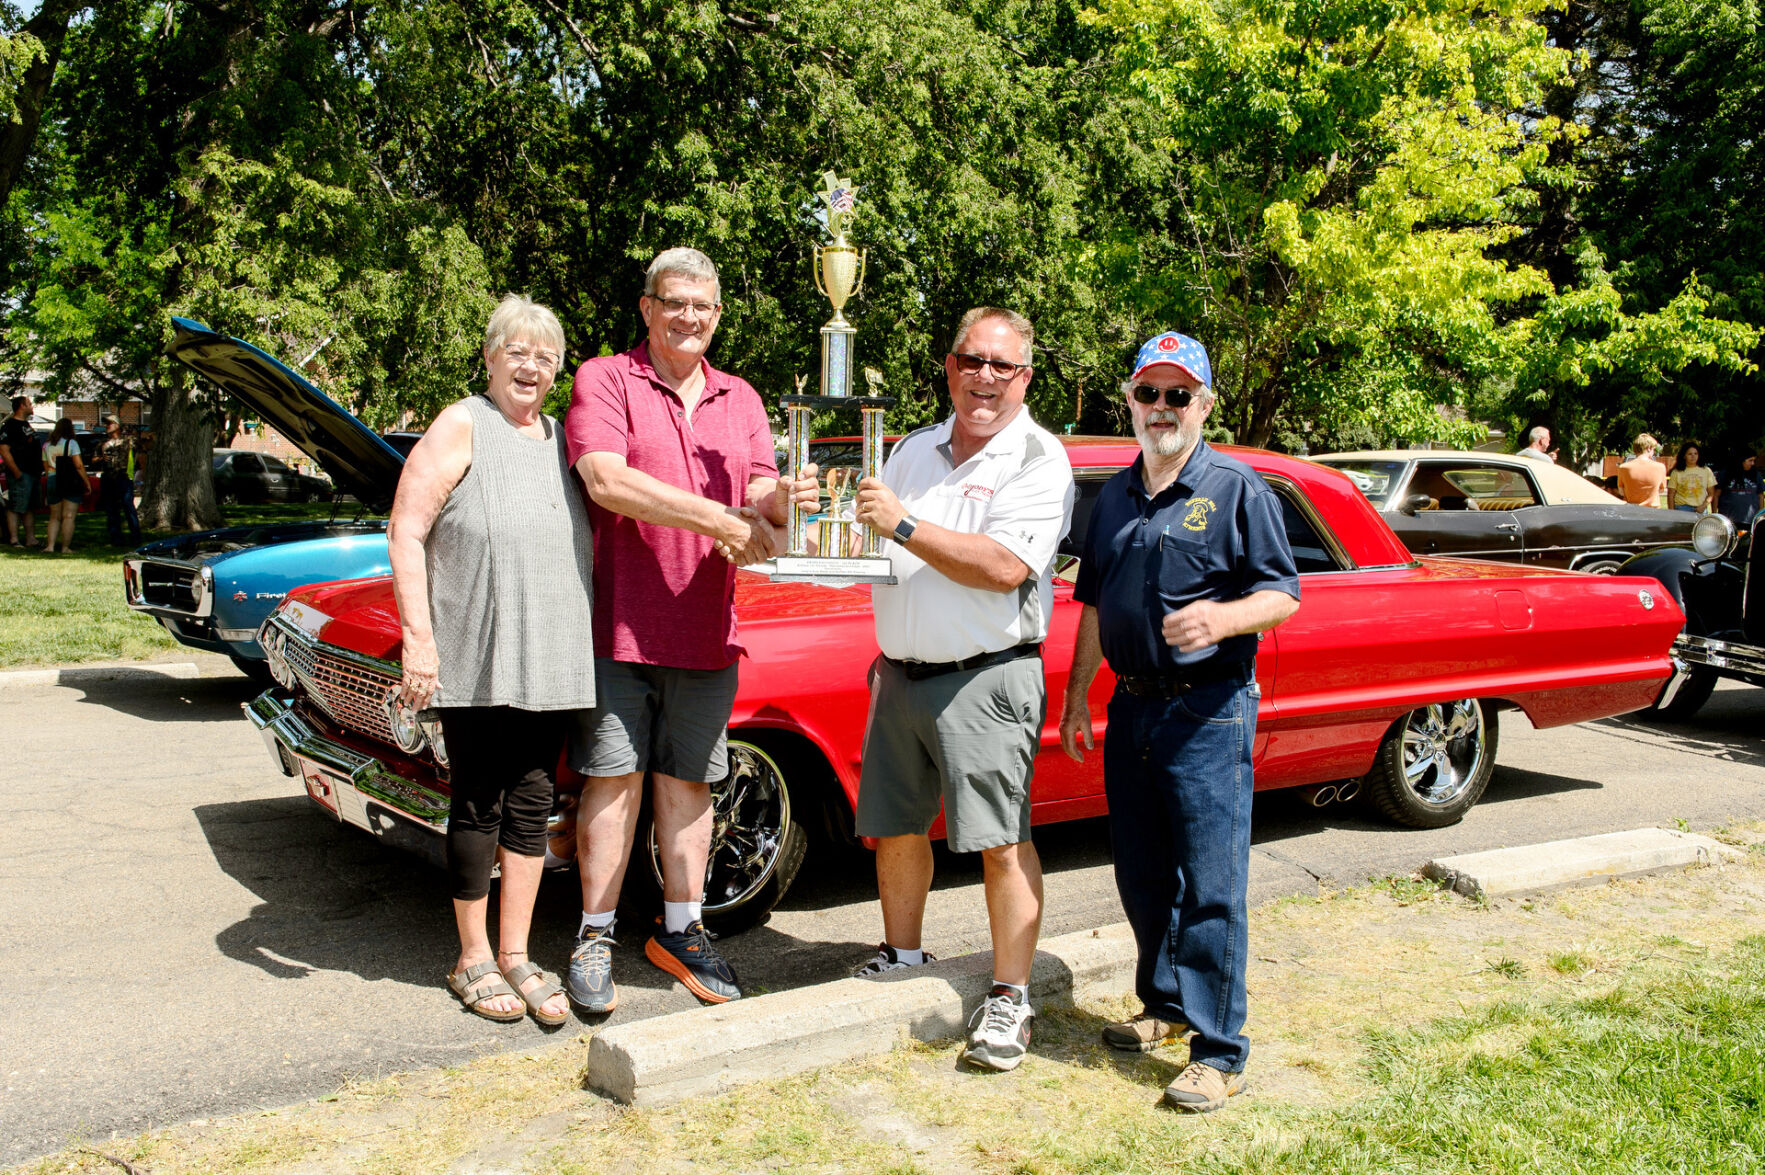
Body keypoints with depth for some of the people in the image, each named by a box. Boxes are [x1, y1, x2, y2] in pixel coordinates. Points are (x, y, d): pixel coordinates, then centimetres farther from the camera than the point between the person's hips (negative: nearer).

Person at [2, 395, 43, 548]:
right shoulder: (9, 426, -10)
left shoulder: (26, 424, 19)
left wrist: (39, 470, 19)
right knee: (15, 508, -6)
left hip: (32, 473, 9)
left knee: (31, 508, 11)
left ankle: (31, 539, 16)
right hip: (20, 475, -9)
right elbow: (4, 450, -17)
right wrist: (16, 472, -22)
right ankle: (14, 540, -5)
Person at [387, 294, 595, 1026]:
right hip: (473, 662, -5)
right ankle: (473, 960, 17)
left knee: (531, 803, 7)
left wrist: (585, 646, 14)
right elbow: (405, 534, -9)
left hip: (549, 663, 5)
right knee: (478, 807, 3)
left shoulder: (559, 438, 14)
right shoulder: (461, 427, -4)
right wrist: (417, 637, -17)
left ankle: (516, 957, 18)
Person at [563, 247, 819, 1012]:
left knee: (687, 782, 11)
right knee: (613, 779, 2)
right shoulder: (604, 380, -1)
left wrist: (781, 500, -21)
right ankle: (596, 939, 14)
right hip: (618, 624, -4)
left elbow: (758, 505, 5)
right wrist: (720, 519, -21)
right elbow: (607, 481, -17)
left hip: (706, 632, 4)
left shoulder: (741, 401, 13)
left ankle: (681, 930, 24)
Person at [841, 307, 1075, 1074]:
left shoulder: (1038, 459, -6)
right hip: (899, 674, 6)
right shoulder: (914, 450, 15)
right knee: (895, 828, 13)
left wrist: (903, 525, -19)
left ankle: (1010, 997, 5)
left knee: (1001, 841, -5)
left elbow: (1004, 567, -19)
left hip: (985, 677, -6)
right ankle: (902, 957, 31)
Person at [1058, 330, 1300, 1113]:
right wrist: (1077, 695, 17)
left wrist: (1224, 618, -27)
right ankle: (1165, 1006, 32)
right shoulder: (1115, 496, 14)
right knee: (1141, 878, 14)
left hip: (1210, 711, -6)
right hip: (1131, 707, 6)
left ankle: (1219, 1053, 3)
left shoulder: (1239, 490, -4)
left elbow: (1284, 595, -7)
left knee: (1211, 885, -5)